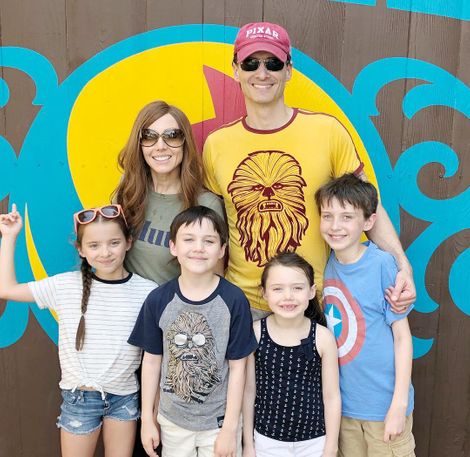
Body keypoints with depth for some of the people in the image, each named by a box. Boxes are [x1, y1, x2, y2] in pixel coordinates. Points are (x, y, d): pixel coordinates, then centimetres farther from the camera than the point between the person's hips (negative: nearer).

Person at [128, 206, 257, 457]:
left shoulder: (234, 300, -15)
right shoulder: (158, 300, -10)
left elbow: (237, 367, -9)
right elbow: (151, 361, 0)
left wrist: (230, 428, -7)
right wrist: (147, 419, 4)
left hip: (219, 420, -1)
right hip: (172, 419, 2)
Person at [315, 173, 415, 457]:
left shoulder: (382, 264, -16)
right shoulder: (326, 264, -3)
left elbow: (402, 335, -11)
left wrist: (399, 404, -12)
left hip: (384, 402, -4)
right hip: (343, 401, 4)